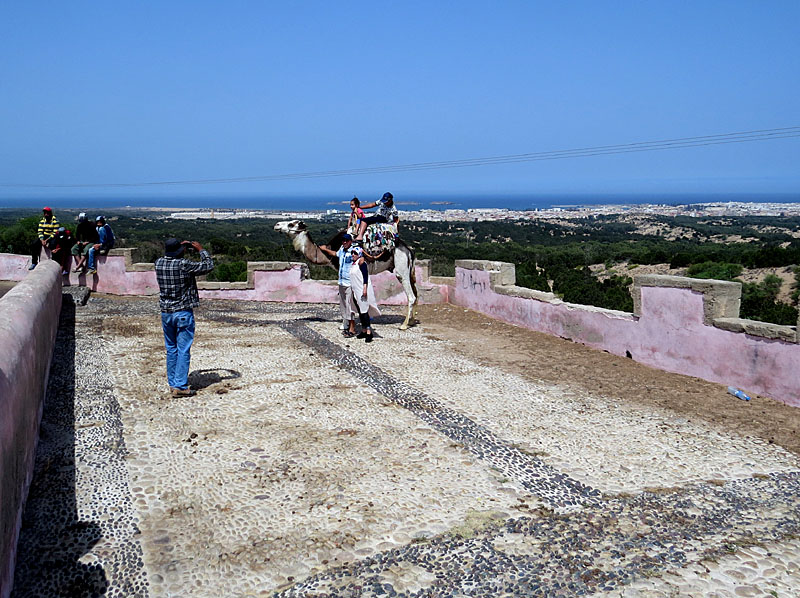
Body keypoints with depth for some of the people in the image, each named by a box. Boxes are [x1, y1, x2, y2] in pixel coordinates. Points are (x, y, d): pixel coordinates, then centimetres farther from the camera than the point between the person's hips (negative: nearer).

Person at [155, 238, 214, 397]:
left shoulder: (159, 263, -1)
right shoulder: (184, 265, -17)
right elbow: (209, 266, -7)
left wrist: (181, 247, 23)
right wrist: (201, 250, 6)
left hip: (166, 312, 6)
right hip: (183, 313, -6)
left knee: (171, 349, 16)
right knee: (183, 350, -1)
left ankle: (172, 383, 21)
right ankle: (180, 386, -3)